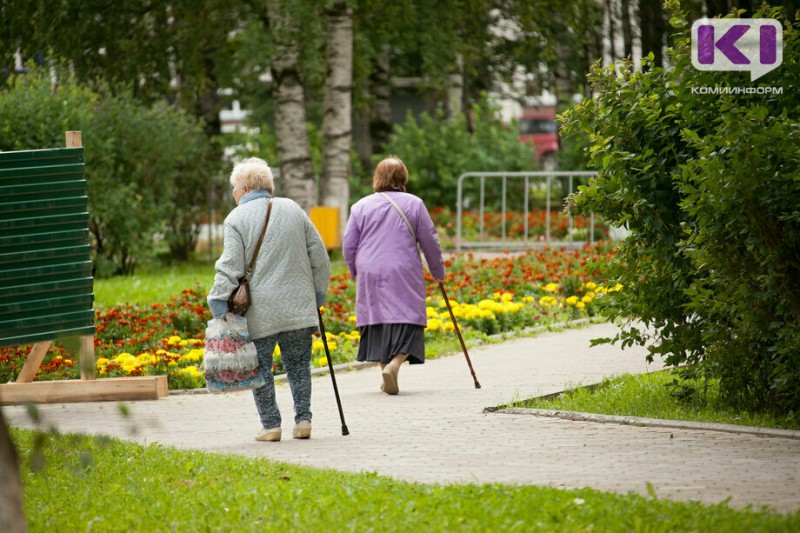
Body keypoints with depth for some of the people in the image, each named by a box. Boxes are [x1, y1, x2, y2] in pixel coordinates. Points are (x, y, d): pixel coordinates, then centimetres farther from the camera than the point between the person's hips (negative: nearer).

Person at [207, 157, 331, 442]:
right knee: (298, 365, 12)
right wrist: (318, 294, 20)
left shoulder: (237, 218, -5)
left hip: (260, 311, -4)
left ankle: (271, 425, 5)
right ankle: (303, 420, 6)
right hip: (298, 307, 4)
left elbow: (230, 266, -11)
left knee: (260, 368, 6)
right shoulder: (293, 210, 9)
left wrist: (220, 306, -8)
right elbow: (319, 256, 11)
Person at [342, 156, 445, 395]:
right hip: (404, 276, -2)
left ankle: (384, 365, 7)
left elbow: (348, 245, 8)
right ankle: (394, 364, -25)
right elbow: (430, 243, 5)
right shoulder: (414, 204, 1)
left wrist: (355, 272, 24)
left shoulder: (361, 206, 5)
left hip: (370, 276, 2)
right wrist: (438, 272, 19)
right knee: (406, 323, -4)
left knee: (377, 319, 10)